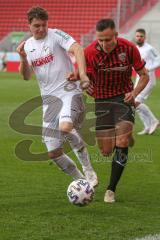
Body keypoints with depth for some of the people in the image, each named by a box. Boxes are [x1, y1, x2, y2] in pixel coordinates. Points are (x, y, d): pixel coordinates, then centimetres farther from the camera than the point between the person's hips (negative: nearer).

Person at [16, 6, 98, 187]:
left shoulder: (56, 35, -4)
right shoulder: (28, 45, 12)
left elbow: (77, 49, -20)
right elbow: (26, 76, 9)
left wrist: (82, 74, -35)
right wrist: (23, 58, -10)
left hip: (69, 91, -6)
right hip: (49, 97, 6)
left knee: (65, 127, -36)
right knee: (53, 152, -1)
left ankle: (88, 170, -16)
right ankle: (81, 180, 18)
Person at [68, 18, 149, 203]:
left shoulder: (129, 48, -14)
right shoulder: (90, 52, -14)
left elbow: (144, 75, -2)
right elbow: (88, 78, -5)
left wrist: (134, 93, -20)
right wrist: (77, 77, -28)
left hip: (123, 98, -1)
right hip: (101, 100, 1)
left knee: (122, 143, -15)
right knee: (106, 151, 0)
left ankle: (111, 190, -3)